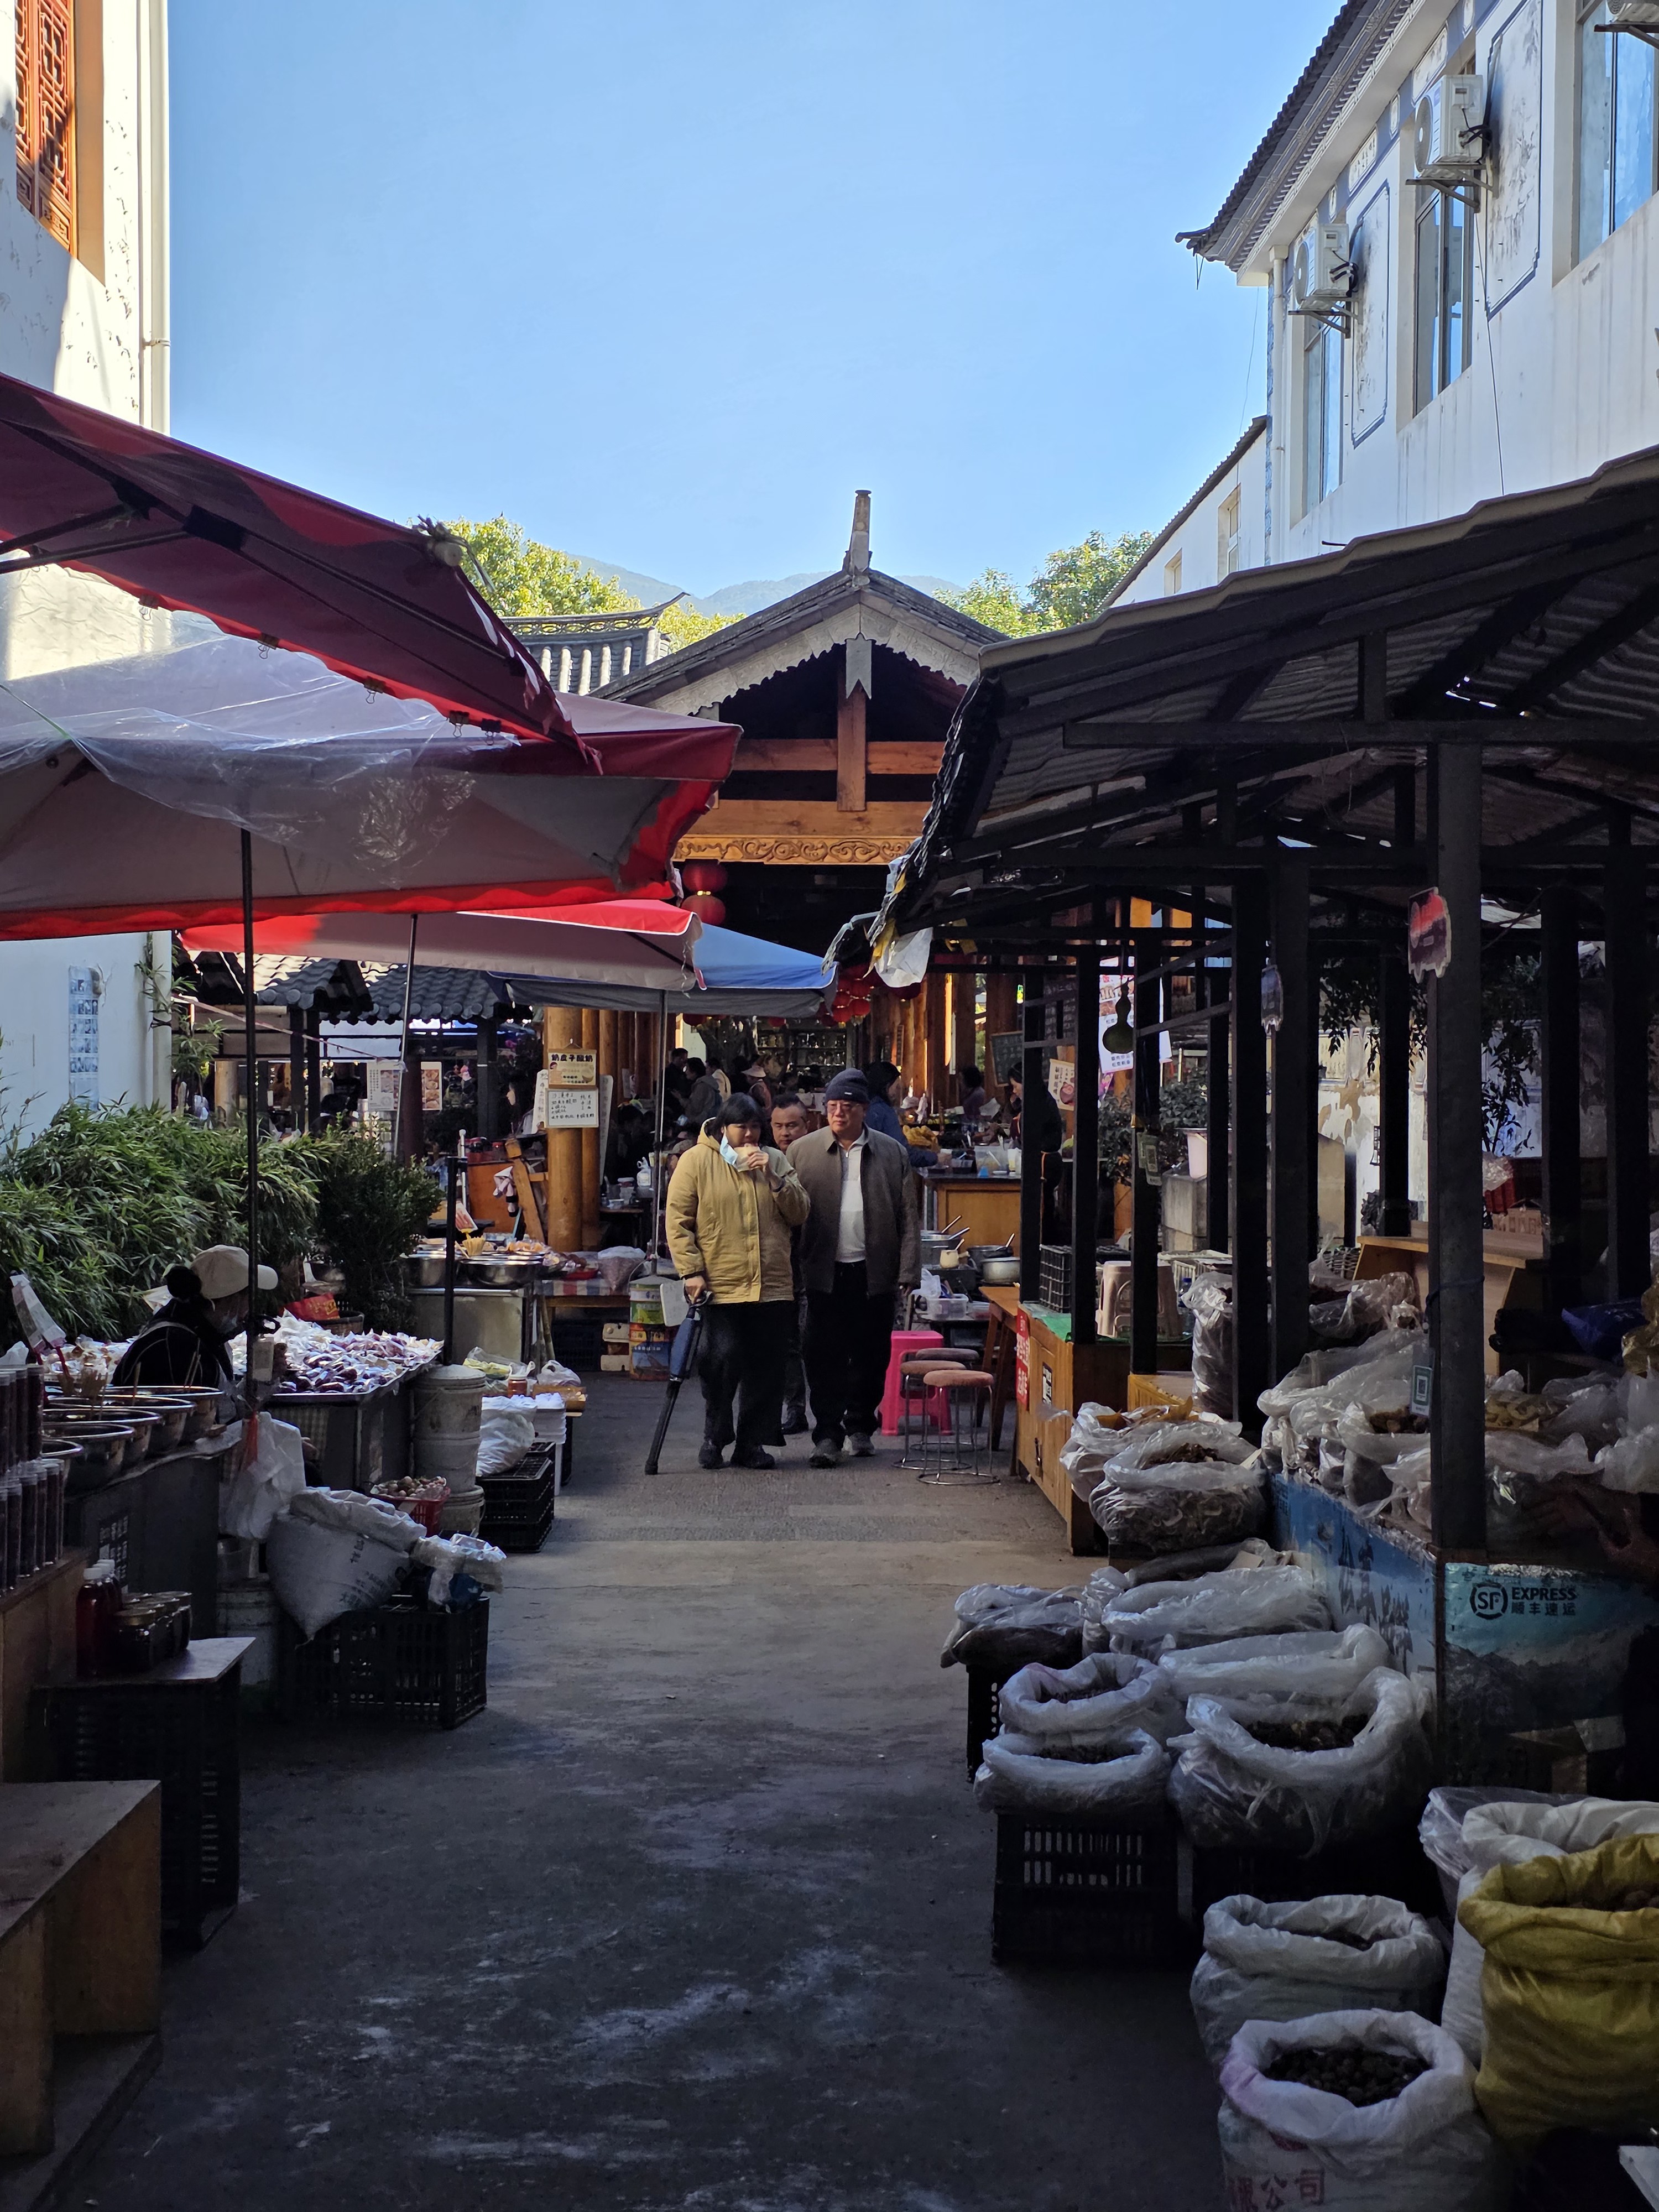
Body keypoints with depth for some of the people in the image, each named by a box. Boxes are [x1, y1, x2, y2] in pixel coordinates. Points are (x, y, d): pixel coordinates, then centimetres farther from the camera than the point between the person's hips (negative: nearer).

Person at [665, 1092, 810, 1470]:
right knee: (722, 1364, -9)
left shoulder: (775, 1160, 12)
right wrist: (692, 1271, -9)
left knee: (766, 1369, 5)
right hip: (721, 1287, -4)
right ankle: (714, 1440, 9)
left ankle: (751, 1443, 16)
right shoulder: (697, 1161, 1)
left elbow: (799, 1213, 6)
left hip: (773, 1286, 4)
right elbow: (678, 1221, -1)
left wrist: (772, 1177, -7)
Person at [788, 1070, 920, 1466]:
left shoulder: (893, 1154, 5)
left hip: (873, 1272, 1)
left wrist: (908, 1271, -3)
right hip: (825, 1272, -1)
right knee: (824, 1356, -2)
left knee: (870, 1355, 9)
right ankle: (827, 1433, 4)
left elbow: (908, 1218, 4)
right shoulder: (802, 1151, 4)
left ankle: (861, 1426, 26)